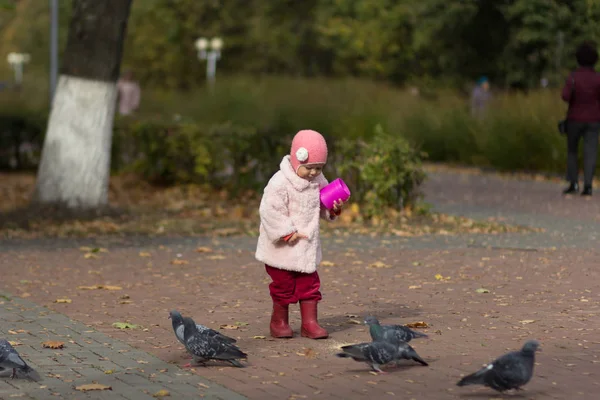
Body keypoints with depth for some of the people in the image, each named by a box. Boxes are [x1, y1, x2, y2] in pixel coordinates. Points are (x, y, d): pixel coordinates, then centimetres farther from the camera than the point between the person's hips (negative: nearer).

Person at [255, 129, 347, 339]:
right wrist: (287, 234, -22)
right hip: (283, 246, -6)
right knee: (284, 284, 5)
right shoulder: (280, 183, -20)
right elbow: (270, 211, -22)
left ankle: (309, 323, 11)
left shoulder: (318, 181, 2)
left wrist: (333, 209, -7)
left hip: (307, 244, 6)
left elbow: (321, 206, 15)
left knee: (309, 283, 6)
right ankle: (279, 321, 22)